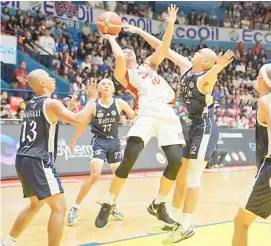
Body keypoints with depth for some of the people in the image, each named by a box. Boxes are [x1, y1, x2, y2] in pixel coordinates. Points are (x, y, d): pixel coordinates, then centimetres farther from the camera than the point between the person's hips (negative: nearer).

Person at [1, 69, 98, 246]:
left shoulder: (31, 104, 16)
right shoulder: (51, 103, -9)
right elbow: (78, 120, -20)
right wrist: (92, 99, -9)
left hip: (23, 158, 9)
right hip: (38, 160, -9)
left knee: (36, 204, 26)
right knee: (59, 207, -8)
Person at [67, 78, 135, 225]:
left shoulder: (119, 103, -2)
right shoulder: (94, 106, -6)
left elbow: (134, 116, 5)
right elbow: (83, 124, 5)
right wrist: (73, 141, 13)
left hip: (114, 142, 4)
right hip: (99, 142, -4)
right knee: (95, 175, -19)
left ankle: (112, 205, 31)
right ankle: (75, 208, -10)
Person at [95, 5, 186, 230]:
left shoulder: (149, 65, 29)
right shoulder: (123, 74, 13)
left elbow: (164, 47, 16)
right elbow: (119, 57, -8)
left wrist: (170, 24, 5)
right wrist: (111, 39, 9)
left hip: (168, 115, 5)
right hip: (148, 114, -4)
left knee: (176, 162, -7)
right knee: (129, 158, -19)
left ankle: (158, 205, 14)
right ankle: (107, 205, -2)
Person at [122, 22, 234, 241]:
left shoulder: (205, 79, -19)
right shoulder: (186, 67, 5)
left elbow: (211, 74, -45)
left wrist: (219, 67, -68)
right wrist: (139, 31, 7)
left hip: (205, 129, -9)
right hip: (192, 127, 9)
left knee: (192, 178, -9)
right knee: (180, 175, 14)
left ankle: (186, 227, -2)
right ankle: (175, 219, 25)